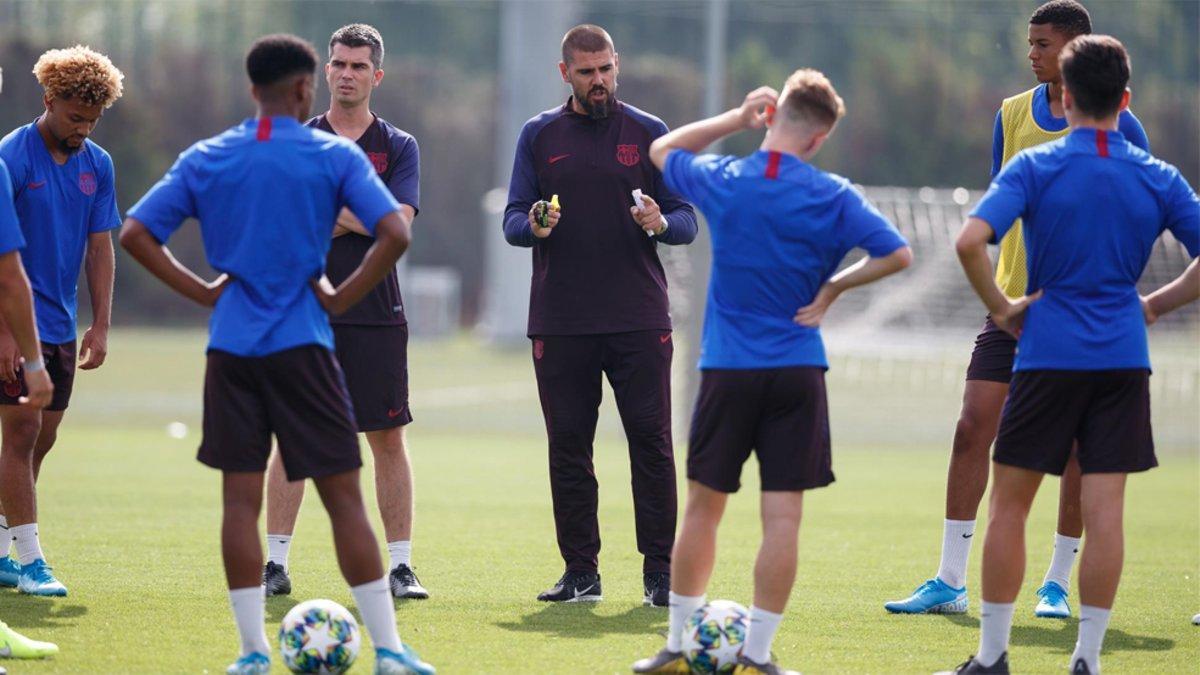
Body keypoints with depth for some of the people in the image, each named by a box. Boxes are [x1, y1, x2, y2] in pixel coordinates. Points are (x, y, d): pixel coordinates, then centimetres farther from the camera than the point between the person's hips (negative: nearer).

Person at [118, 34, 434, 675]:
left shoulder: (206, 159, 6)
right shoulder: (335, 156, -2)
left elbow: (135, 233, 2)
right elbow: (394, 234, -12)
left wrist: (201, 291, 4)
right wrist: (342, 298, -3)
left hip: (231, 346, 2)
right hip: (302, 344, -2)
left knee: (240, 498, 6)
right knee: (343, 497, 0)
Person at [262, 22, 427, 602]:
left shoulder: (398, 147, 6)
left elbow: (397, 225, -8)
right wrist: (357, 218, -10)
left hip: (376, 315, 0)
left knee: (388, 439, 0)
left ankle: (400, 565, 5)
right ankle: (276, 563, 3)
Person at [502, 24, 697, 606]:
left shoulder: (649, 134, 7)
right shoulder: (539, 136, 10)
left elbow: (686, 220, 6)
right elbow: (513, 220, 8)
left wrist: (661, 222, -16)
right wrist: (533, 226, -14)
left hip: (639, 318, -1)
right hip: (559, 321, 1)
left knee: (651, 439, -5)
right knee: (568, 444, 2)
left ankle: (659, 570, -1)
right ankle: (580, 572, 8)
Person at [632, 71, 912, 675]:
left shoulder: (723, 181, -1)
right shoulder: (832, 196, -6)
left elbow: (661, 150, 18)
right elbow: (896, 254, -11)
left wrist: (736, 119, 11)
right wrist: (833, 288, -1)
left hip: (726, 370, 2)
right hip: (797, 371, -2)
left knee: (703, 506, 12)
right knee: (782, 515, 0)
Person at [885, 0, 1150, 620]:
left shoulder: (1115, 126, -4)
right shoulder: (1013, 114, 10)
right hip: (1014, 301, 4)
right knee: (972, 428, -4)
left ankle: (1057, 584, 12)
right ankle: (949, 582, 1)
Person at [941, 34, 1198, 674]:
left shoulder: (1034, 168, -5)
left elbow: (970, 241, -17)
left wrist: (1001, 307, -4)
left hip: (1048, 356, -2)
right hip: (1123, 358, 2)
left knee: (1008, 505, 8)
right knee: (1103, 512, 1)